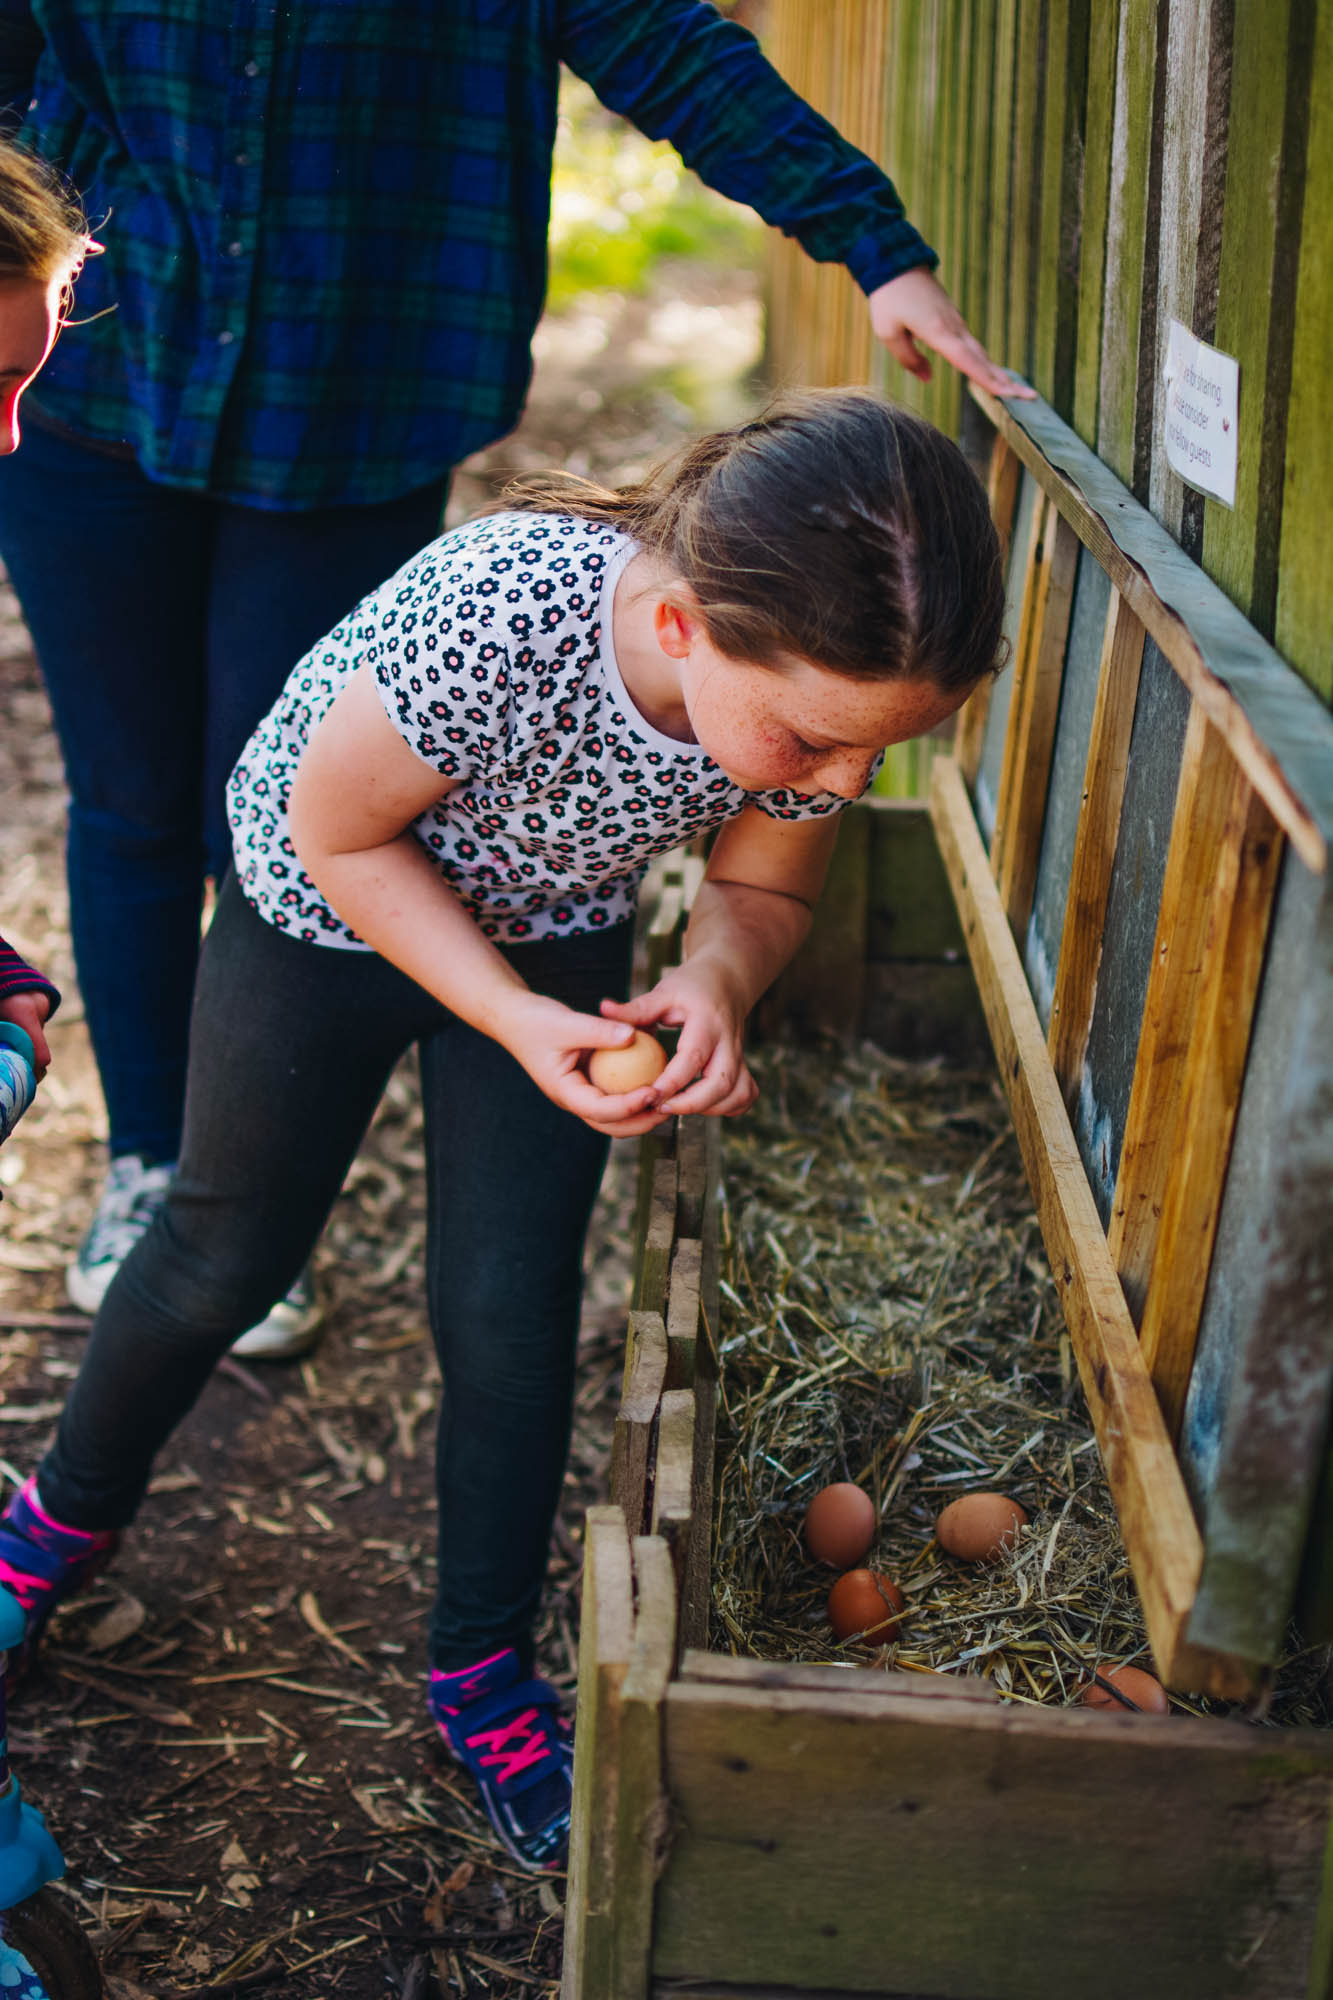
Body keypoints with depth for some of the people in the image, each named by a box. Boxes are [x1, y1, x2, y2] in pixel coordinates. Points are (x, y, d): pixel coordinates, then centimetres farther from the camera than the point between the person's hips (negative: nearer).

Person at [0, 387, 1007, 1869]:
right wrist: (515, 1023, -33)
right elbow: (337, 830, -25)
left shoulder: (824, 685, -29)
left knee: (512, 1305, 0)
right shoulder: (496, 613, -44)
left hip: (554, 932, 3)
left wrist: (717, 984, -31)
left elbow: (761, 888, -9)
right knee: (227, 1258, 13)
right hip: (324, 909, -2)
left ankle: (483, 1669, 23)